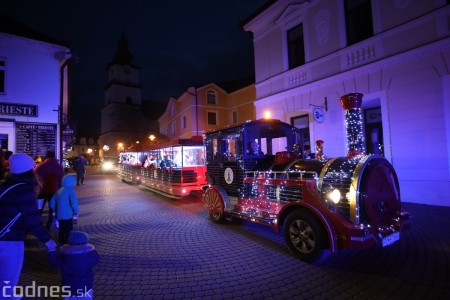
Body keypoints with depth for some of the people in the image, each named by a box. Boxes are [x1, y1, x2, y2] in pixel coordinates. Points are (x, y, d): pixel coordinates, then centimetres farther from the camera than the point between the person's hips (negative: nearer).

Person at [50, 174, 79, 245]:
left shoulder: (59, 190, 10)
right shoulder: (70, 190, -16)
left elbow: (52, 202, 15)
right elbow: (74, 203, -26)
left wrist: (56, 211, 26)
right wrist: (76, 212, -12)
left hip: (59, 215, 8)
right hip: (67, 215, -8)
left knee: (61, 230, 21)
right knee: (68, 231, 1)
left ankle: (61, 243, 33)